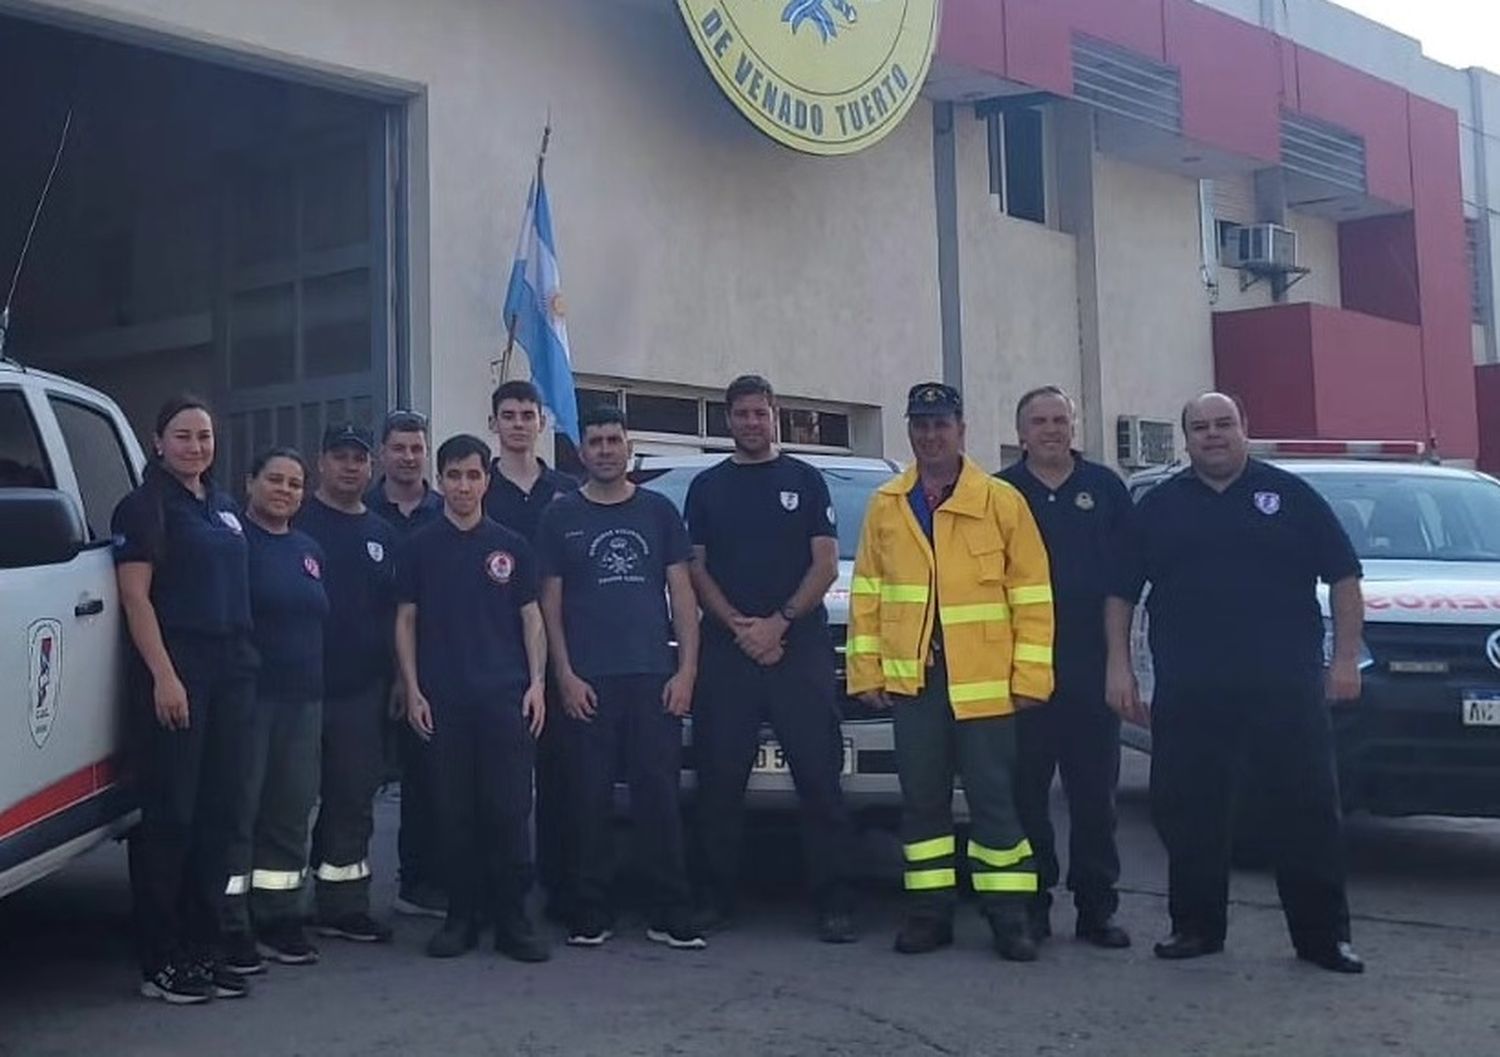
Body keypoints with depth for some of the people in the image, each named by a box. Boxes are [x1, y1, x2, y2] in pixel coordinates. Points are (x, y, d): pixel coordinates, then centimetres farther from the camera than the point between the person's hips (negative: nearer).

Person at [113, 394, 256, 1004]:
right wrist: (164, 677, -18)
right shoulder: (145, 506, -3)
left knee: (215, 811, 9)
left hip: (231, 670, 7)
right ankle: (160, 963, 0)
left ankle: (204, 950, 16)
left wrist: (245, 661, 14)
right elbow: (135, 596, -11)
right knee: (168, 815, -5)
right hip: (174, 668, -7)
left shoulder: (222, 507, 18)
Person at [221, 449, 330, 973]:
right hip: (248, 694, -7)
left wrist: (321, 692, 18)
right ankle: (232, 928, -1)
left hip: (303, 699, 7)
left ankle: (279, 920, 20)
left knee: (291, 812, 10)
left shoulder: (310, 550, 18)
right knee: (238, 811, -6)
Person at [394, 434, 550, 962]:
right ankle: (461, 917, 13)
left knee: (510, 810, -3)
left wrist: (537, 683, -1)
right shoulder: (419, 547, 8)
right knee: (454, 812, 3)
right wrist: (413, 691, -1)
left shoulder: (511, 547, 10)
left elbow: (531, 619, 11)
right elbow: (405, 621, 8)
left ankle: (513, 920, 3)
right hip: (443, 699, 0)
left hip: (506, 697, 0)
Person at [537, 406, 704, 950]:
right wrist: (565, 674, -3)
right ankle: (591, 914, 9)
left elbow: (682, 593, 9)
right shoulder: (561, 516, 9)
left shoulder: (658, 511, 11)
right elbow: (550, 602, 7)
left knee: (659, 794, -1)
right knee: (591, 798, 1)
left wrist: (687, 668, 0)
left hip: (654, 675, 1)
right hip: (588, 680, 0)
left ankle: (669, 915, 4)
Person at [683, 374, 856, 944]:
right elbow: (695, 570, 8)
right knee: (720, 780, 2)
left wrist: (778, 622, -9)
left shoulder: (805, 480, 10)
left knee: (820, 778, -5)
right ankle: (718, 897, 11)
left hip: (801, 646, -1)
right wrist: (742, 627, -6)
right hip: (726, 651, 1)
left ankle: (832, 902, -1)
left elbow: (826, 564, 3)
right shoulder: (706, 487, 13)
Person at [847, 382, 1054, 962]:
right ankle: (930, 911, 17)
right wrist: (866, 668, 4)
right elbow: (866, 594, 10)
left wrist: (1030, 674, -6)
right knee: (922, 798, 8)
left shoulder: (1002, 501, 1)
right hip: (912, 678, 3)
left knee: (994, 797, 1)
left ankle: (1008, 915, 9)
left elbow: (1031, 593, -1)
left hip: (984, 681, -3)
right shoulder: (884, 506, 9)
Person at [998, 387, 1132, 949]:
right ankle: (1032, 904, 12)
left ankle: (1096, 907, 12)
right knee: (1026, 791, 3)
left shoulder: (1105, 487, 9)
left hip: (1091, 665, 1)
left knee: (1095, 791, 4)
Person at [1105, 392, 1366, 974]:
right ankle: (1196, 926, 18)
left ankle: (1324, 935, 9)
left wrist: (1346, 657, 0)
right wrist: (1119, 665, 4)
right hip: (1188, 695, 2)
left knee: (1307, 810, 0)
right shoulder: (1160, 506, 12)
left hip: (1286, 687, -1)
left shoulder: (1290, 495, 7)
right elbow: (1120, 591, 13)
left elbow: (1344, 576, 7)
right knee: (1187, 813, 5)